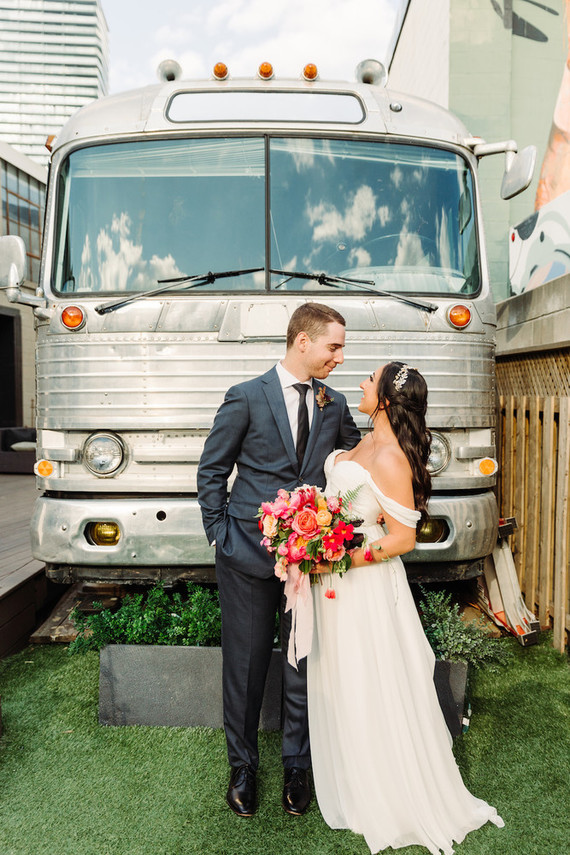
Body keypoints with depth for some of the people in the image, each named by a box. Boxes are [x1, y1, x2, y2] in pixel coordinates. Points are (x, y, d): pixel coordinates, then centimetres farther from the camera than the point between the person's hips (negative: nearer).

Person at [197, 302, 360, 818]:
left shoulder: (334, 404, 6)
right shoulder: (246, 398, -4)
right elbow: (211, 472, 2)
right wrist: (222, 535, -2)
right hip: (248, 559, -2)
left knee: (304, 665, 11)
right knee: (246, 664, 10)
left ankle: (297, 766, 32)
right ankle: (243, 766, 32)